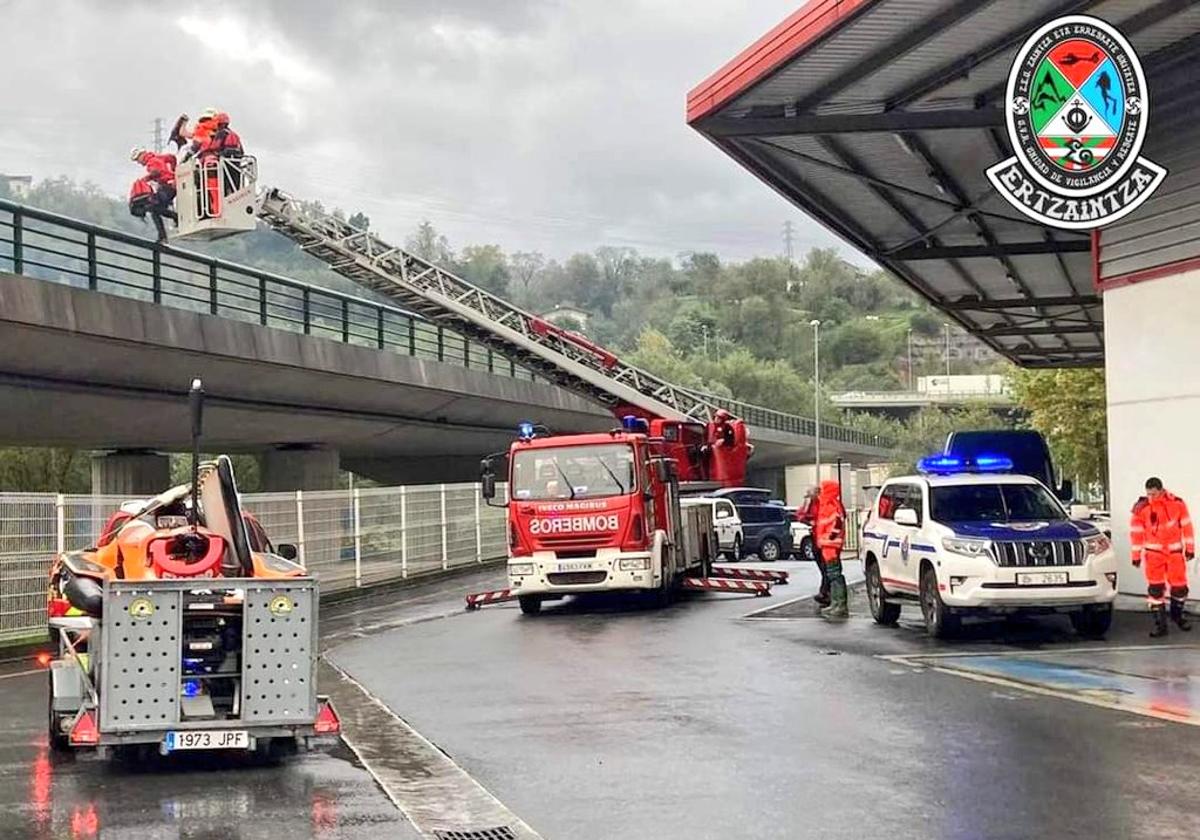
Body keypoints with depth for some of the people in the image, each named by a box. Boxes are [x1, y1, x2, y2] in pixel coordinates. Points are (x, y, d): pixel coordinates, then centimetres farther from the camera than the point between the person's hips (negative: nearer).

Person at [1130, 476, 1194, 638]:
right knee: (1155, 588, -7)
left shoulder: (1177, 503, -7)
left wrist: (1190, 548, 5)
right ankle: (1160, 624, -1)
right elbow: (1136, 532, 0)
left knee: (1179, 586, 6)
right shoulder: (1141, 508, -8)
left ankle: (1177, 615, 32)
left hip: (1175, 552, 1)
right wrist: (1136, 555, 2)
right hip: (1153, 553, -1)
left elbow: (1186, 526, 3)